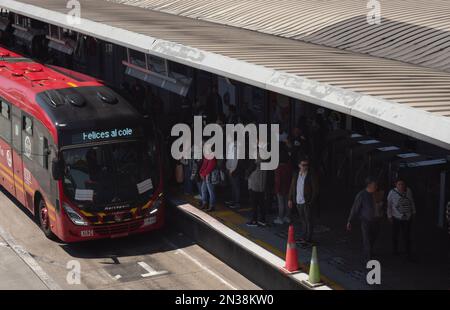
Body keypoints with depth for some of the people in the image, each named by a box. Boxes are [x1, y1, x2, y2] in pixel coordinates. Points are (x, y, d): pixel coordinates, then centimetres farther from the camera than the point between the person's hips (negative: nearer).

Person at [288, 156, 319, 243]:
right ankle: (304, 237, 24)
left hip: (307, 202, -6)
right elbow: (292, 187, 16)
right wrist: (290, 199, 12)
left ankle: (308, 239, 1)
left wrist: (312, 202, -13)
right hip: (298, 202, 6)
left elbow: (315, 189, -8)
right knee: (303, 220, 14)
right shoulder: (296, 174, 8)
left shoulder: (311, 175, -8)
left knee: (308, 220, -3)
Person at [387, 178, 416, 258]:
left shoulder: (408, 191, -6)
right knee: (395, 235, 14)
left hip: (407, 218, 1)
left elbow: (412, 202, 6)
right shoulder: (392, 193, -14)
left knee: (407, 236, 1)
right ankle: (395, 251, 32)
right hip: (396, 218, -1)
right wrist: (389, 216, -5)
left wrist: (413, 212, 11)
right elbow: (389, 205, -7)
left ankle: (409, 253, 10)